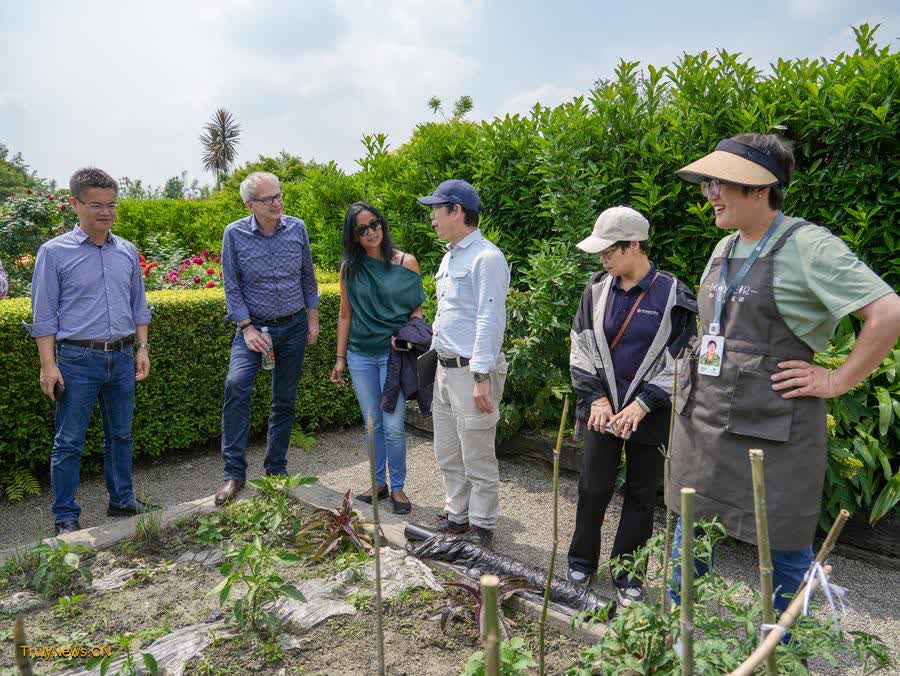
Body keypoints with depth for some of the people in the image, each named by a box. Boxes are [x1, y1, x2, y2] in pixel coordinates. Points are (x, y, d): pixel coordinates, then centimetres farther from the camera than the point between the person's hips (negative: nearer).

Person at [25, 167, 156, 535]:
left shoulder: (128, 252, 8)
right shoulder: (54, 252, -5)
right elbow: (44, 314, -4)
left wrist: (141, 348, 8)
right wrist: (48, 365, -9)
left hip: (122, 358, 4)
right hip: (78, 359, -4)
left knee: (120, 434, 14)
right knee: (69, 442, 3)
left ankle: (121, 500, 29)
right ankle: (65, 517, 16)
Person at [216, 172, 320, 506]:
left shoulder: (297, 228, -2)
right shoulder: (235, 234, -9)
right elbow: (232, 287, -6)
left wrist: (313, 319, 7)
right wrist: (247, 328, -12)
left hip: (294, 325, 3)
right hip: (254, 325, -2)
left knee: (285, 400, 9)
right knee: (236, 384, -24)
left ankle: (276, 469, 24)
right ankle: (234, 473, -15)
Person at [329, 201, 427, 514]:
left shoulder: (405, 262, -2)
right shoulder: (349, 267, 5)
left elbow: (417, 310, 2)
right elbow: (345, 316, 10)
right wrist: (340, 358, 8)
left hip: (393, 353, -2)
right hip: (360, 355, 3)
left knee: (393, 427, -3)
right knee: (373, 424, 10)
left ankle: (397, 487, 14)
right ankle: (378, 482, 25)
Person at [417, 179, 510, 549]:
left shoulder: (486, 258, -14)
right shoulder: (449, 258, 16)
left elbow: (491, 320, -20)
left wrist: (482, 378, -22)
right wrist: (432, 355, 20)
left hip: (471, 372, -9)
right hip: (444, 368, 9)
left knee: (478, 459, 2)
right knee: (448, 455, 17)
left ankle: (481, 526, 17)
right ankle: (458, 516, 31)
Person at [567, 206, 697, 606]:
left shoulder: (673, 295, -8)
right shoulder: (597, 290, 2)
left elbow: (680, 360, -6)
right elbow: (582, 349, 5)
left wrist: (643, 405, -12)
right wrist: (597, 398, -5)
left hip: (650, 415, -2)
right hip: (603, 408, 2)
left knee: (641, 494, 9)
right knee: (593, 488, 5)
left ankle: (628, 573, 24)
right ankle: (582, 561, 26)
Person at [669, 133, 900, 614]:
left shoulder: (806, 246, -12)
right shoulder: (724, 249, 11)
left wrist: (837, 381, -15)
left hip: (773, 429, -7)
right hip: (701, 421, 7)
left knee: (785, 548, 10)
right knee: (690, 533, 17)